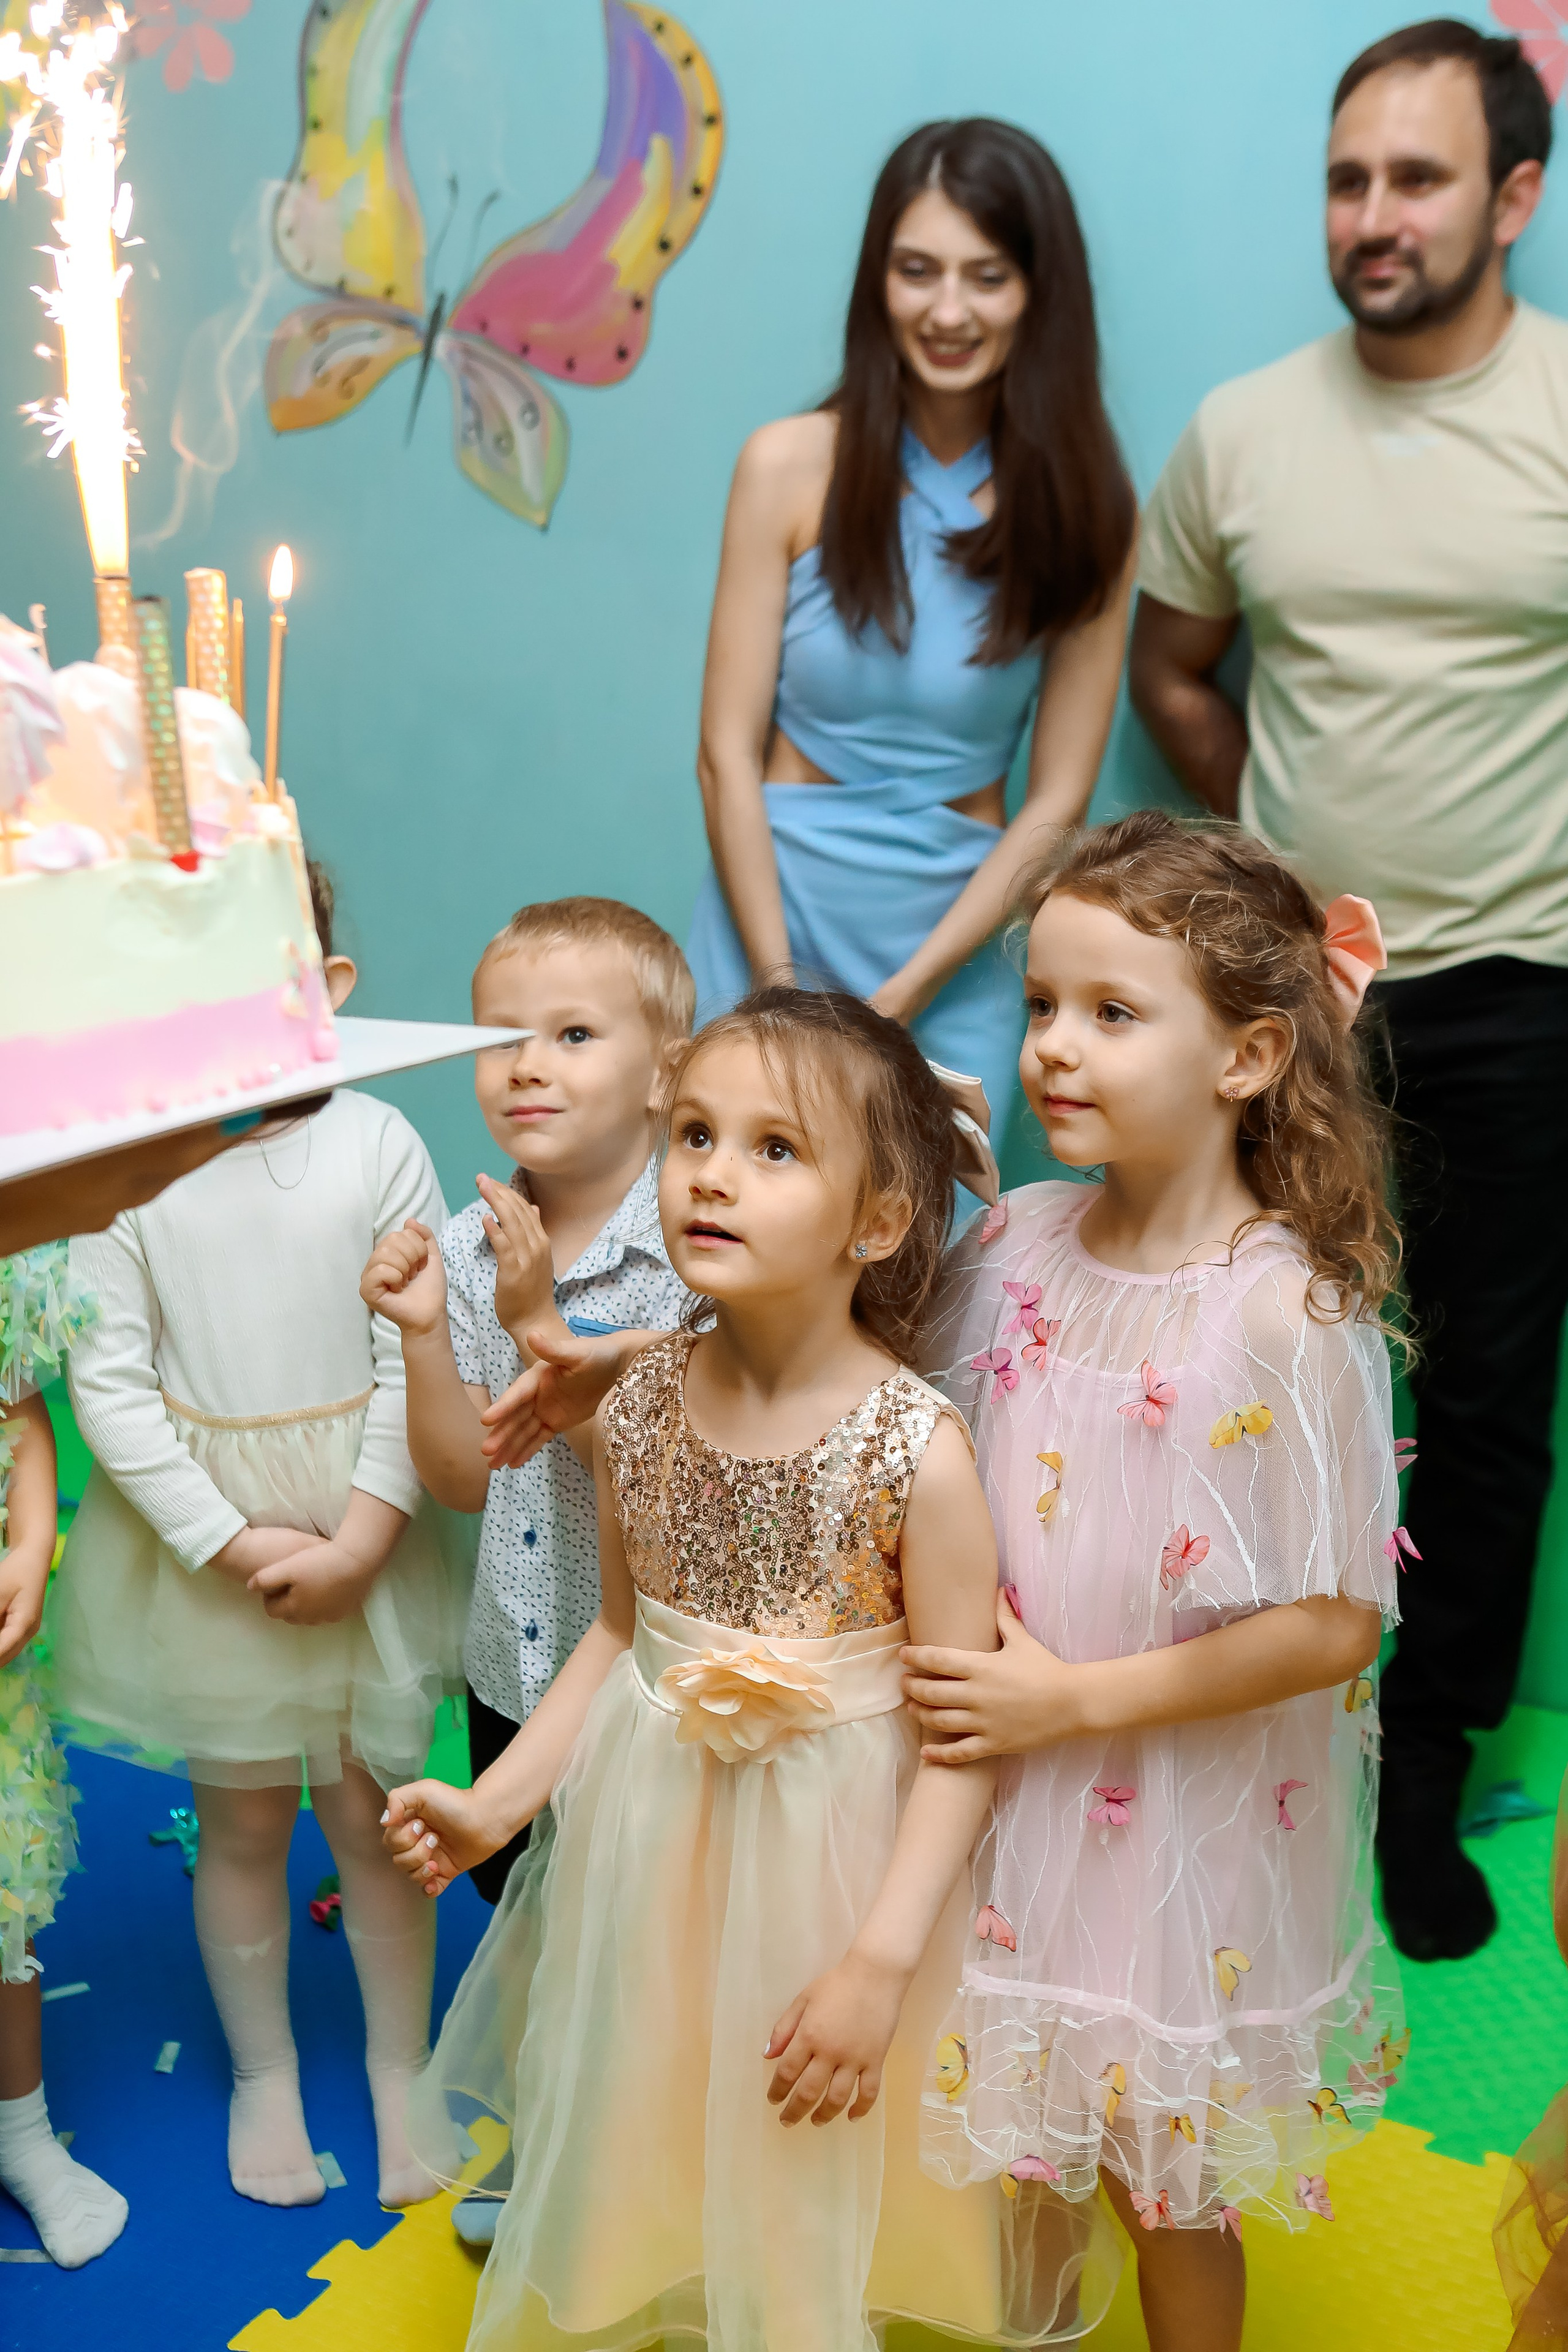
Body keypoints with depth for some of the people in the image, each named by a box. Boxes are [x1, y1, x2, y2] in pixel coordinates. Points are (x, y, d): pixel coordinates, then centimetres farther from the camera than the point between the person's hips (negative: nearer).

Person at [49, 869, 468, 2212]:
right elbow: (108, 1383, -9)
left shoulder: (376, 1144, -8)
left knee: (372, 1811, 12)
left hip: (364, 1535, 0)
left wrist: (358, 1542, -13)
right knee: (242, 1821, 15)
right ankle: (263, 2072, 38)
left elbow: (415, 1364, -7)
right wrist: (236, 1544, -14)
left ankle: (401, 2065, 35)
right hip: (201, 1546, 0)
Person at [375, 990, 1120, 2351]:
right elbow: (622, 1636, 5)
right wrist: (496, 1802, 0)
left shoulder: (919, 1450, -23)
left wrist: (880, 1960, -20)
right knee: (652, 2138, 23)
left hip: (838, 1849, -4)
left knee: (827, 2175, 15)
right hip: (654, 1831, 4)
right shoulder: (641, 1409, -9)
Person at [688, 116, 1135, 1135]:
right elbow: (728, 751, -5)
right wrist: (781, 980, -10)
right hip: (774, 902, 0)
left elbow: (1057, 798, -4)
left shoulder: (1088, 511, -3)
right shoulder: (792, 466, -4)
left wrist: (904, 994, -10)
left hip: (961, 943, 1)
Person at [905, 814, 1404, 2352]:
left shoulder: (1291, 1316, -22)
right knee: (1015, 2159, 23)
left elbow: (1333, 1629, -20)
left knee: (1159, 2187, 16)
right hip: (1004, 1789, 5)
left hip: (1180, 1813, -5)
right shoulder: (1015, 1244, -6)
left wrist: (1075, 1698, -19)